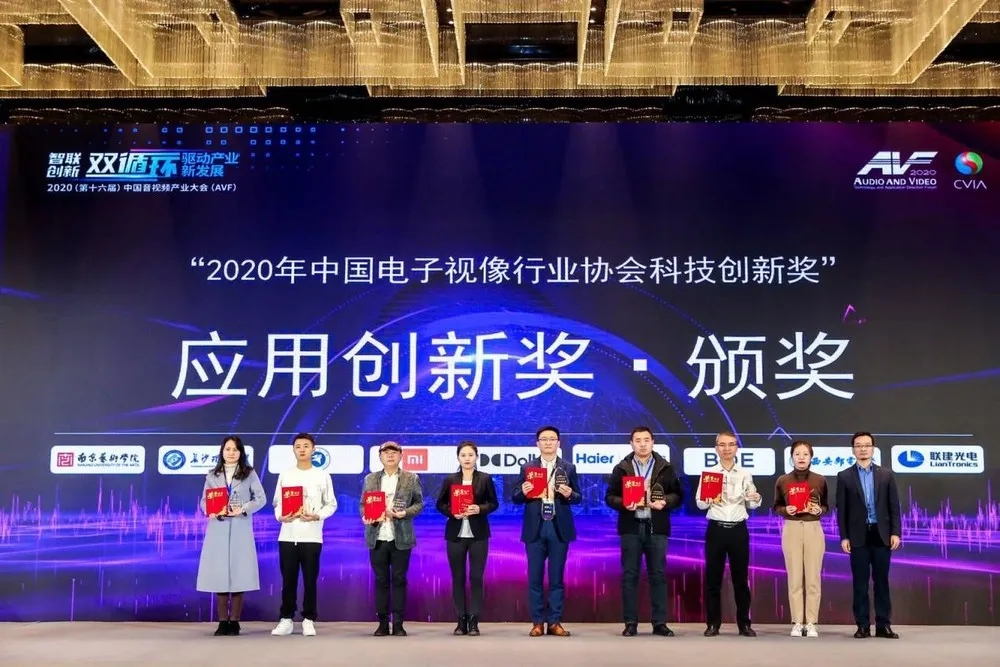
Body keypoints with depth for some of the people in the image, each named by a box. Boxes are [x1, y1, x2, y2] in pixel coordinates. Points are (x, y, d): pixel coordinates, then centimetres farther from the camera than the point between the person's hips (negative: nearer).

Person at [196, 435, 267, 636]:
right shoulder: (212, 476, 11)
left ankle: (234, 622, 4)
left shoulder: (250, 474, 6)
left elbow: (261, 499, 2)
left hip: (240, 530, -2)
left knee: (238, 574, -3)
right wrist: (211, 512, -13)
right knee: (218, 574, 0)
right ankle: (222, 622, 7)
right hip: (218, 529, 2)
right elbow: (204, 501, 8)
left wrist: (243, 510, -13)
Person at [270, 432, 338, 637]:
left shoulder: (322, 476, 5)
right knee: (288, 580, 5)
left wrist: (317, 516, -13)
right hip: (287, 536, 1)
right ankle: (286, 619, 14)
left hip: (312, 537, -1)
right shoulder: (285, 475, 9)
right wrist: (280, 516, -13)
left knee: (310, 580, 2)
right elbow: (277, 502, 8)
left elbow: (331, 504, 4)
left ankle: (308, 620, 10)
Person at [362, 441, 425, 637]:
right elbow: (363, 504, 10)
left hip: (401, 538, -1)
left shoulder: (411, 478, 5)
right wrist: (366, 516, -11)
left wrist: (404, 513, -15)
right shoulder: (370, 479, 10)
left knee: (399, 580, 2)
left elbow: (419, 503, 3)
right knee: (381, 580, 5)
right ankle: (382, 623, 12)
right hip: (377, 537, 2)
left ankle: (398, 623, 7)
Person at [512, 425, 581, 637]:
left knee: (556, 577, 4)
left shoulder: (569, 468, 6)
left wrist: (569, 494, -16)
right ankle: (537, 622, 10)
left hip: (559, 528, 0)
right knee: (535, 577, 3)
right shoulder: (527, 467, 6)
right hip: (535, 528, 0)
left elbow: (578, 498, 6)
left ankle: (555, 622, 11)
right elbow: (515, 498, 3)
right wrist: (523, 492, -18)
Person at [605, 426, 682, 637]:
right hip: (631, 528, 0)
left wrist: (665, 502, -12)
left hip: (656, 528, 0)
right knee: (629, 575, 2)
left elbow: (677, 495, 8)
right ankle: (631, 623, 8)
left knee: (658, 575, 3)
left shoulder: (665, 468, 8)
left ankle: (660, 623, 9)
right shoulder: (621, 469, 6)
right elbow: (609, 497, 5)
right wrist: (624, 504, -14)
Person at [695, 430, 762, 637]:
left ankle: (744, 624, 15)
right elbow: (699, 503, -2)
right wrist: (708, 501, -24)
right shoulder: (708, 473, 1)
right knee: (713, 577, 3)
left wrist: (756, 500, -17)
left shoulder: (745, 475, 6)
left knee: (741, 577, 7)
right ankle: (713, 624, 11)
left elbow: (752, 505, 5)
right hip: (716, 529, -1)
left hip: (738, 530, 1)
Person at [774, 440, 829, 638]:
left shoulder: (820, 480, 3)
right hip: (791, 530, 0)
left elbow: (827, 506, 10)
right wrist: (786, 510, -12)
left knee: (813, 578, 1)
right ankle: (797, 623, 8)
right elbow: (776, 507, 8)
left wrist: (819, 510, -11)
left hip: (814, 529, 0)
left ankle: (812, 623, 7)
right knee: (794, 578, 1)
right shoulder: (782, 481, 2)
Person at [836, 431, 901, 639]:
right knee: (860, 582, 2)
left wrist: (895, 532, -3)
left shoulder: (886, 474, 8)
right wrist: (844, 537, -5)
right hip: (858, 535, -1)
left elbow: (894, 506, 6)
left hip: (881, 534, 1)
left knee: (881, 580, 4)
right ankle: (863, 626, 6)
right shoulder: (844, 476, 4)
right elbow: (842, 509, 2)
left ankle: (883, 625, 9)